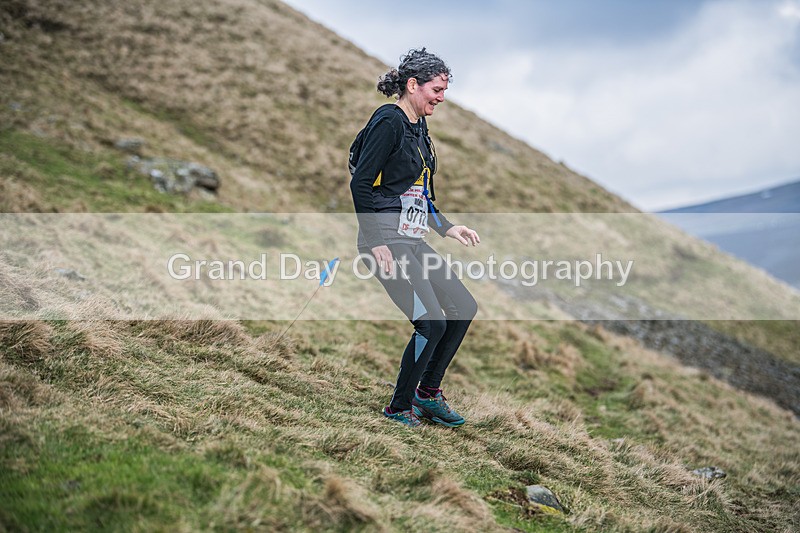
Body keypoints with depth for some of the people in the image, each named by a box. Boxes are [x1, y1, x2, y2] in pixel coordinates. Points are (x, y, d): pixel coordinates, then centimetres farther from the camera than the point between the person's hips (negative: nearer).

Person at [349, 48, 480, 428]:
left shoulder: (419, 127, 16)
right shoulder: (388, 121, -12)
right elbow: (360, 183, -17)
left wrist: (447, 228, 18)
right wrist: (376, 243, -20)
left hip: (413, 240, 10)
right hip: (386, 240, -10)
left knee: (464, 308, 9)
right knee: (432, 322, -14)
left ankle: (427, 392, 22)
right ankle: (399, 407, 3)